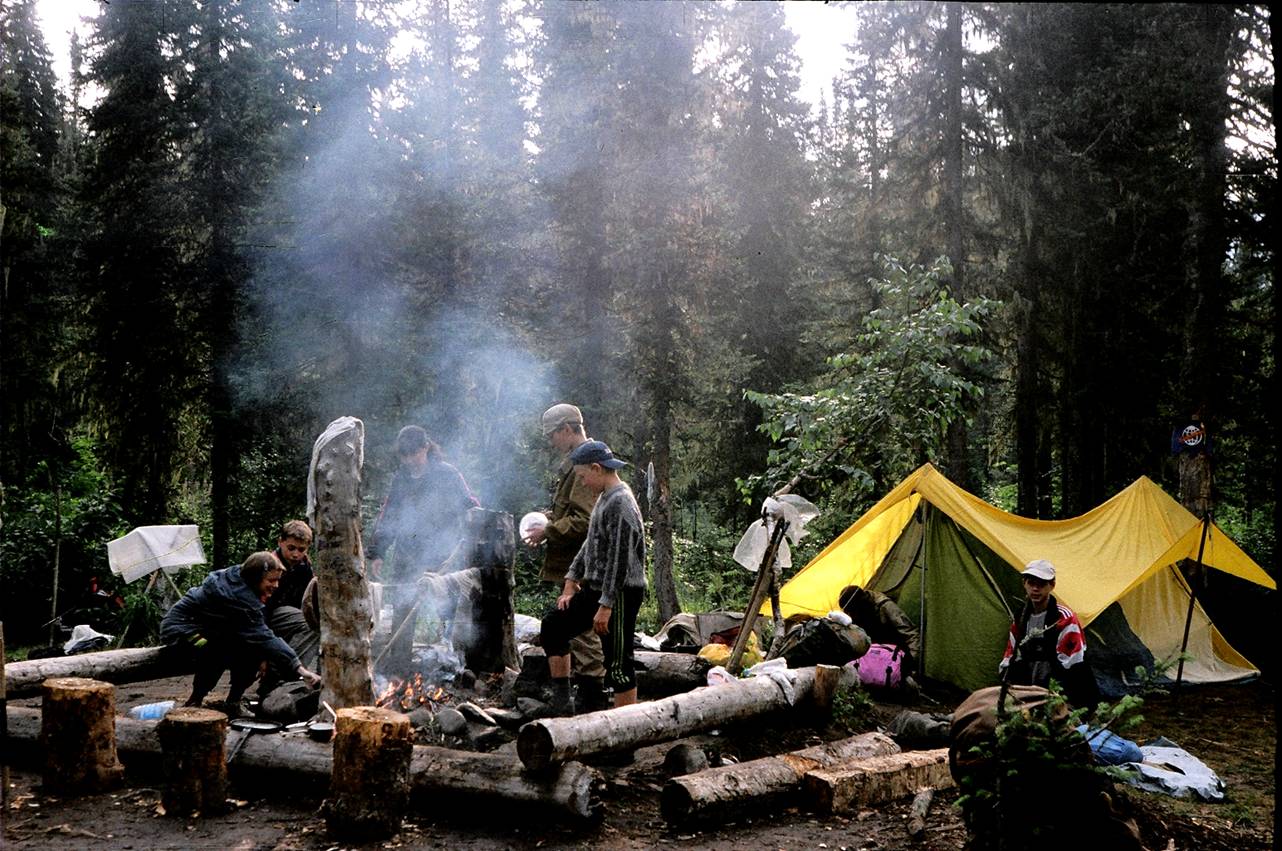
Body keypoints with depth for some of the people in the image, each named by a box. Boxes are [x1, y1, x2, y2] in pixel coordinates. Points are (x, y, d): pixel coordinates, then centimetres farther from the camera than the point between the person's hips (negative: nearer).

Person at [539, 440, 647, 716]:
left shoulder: (620, 504, -19)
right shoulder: (604, 498, 13)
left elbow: (620, 559, -23)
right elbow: (591, 544, 21)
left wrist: (606, 605, -23)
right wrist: (571, 581, 15)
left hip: (620, 593, -10)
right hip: (596, 588, 10)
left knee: (618, 662, -4)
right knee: (553, 625, 11)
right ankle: (562, 701, 16)